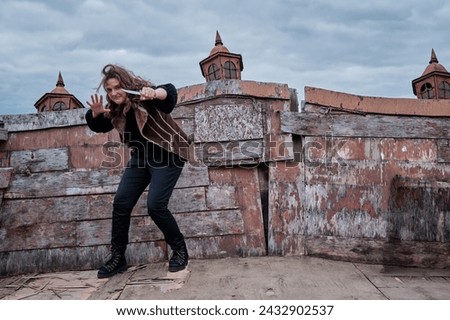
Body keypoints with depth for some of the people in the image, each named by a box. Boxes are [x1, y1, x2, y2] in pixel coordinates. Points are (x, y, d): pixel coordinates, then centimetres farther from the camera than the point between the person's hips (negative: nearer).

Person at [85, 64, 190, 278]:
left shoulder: (145, 97, -19)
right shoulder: (115, 110, 0)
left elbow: (170, 92, -36)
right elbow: (96, 126, 10)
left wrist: (156, 93, -60)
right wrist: (96, 112, -14)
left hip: (167, 155, -7)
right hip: (140, 157, 7)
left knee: (155, 205, -17)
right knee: (120, 203, -1)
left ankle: (180, 250, 5)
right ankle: (118, 257, 13)